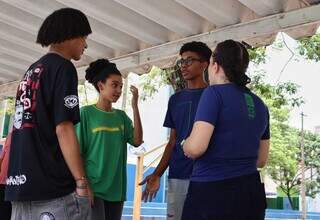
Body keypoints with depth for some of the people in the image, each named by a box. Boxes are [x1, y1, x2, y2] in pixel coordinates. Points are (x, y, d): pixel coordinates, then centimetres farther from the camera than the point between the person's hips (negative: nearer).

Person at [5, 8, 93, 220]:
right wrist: (82, 182, -15)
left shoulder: (31, 72, 18)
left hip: (20, 184, 8)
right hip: (54, 188, -8)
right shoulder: (63, 68, -8)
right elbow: (64, 129, -16)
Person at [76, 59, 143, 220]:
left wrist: (135, 107, -10)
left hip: (116, 188, 5)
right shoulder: (86, 113, -5)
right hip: (93, 187, -5)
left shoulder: (121, 116, 8)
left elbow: (137, 141, -6)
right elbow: (77, 152, -5)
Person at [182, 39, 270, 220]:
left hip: (212, 193, -7)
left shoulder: (215, 93, -10)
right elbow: (261, 160, 16)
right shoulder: (259, 104, 10)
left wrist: (186, 146, 3)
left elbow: (196, 147, -19)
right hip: (251, 192, 7)